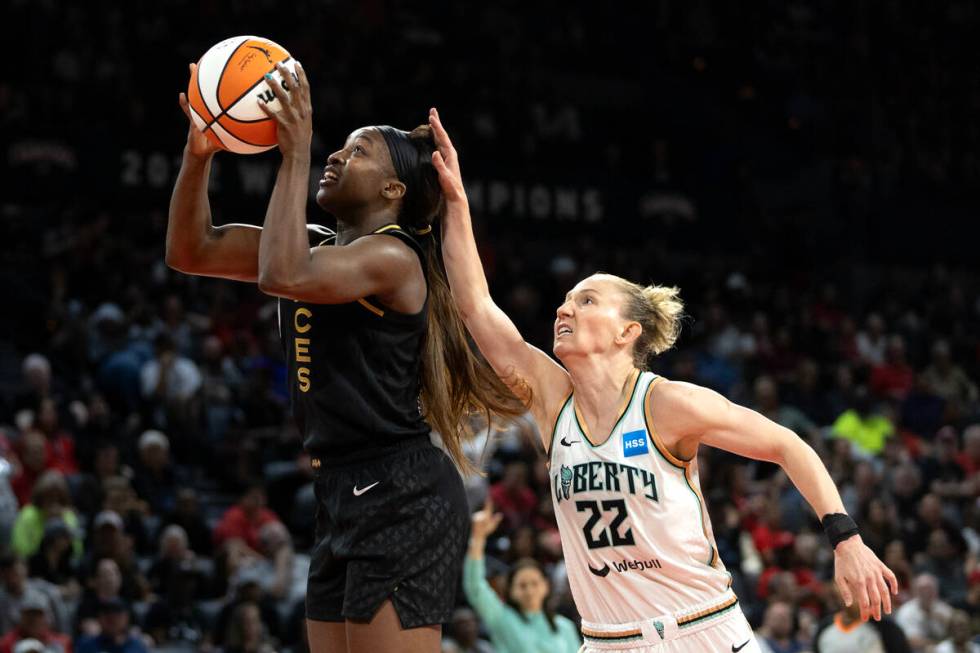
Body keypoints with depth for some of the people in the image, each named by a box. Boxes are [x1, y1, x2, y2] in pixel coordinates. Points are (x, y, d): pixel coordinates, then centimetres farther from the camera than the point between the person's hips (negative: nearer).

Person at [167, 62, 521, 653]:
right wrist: (199, 154, 0)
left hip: (401, 498, -10)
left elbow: (282, 276, -30)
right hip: (347, 494, 10)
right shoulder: (318, 246, 15)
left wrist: (297, 154, -23)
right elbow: (191, 251, 14)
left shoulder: (391, 257, -12)